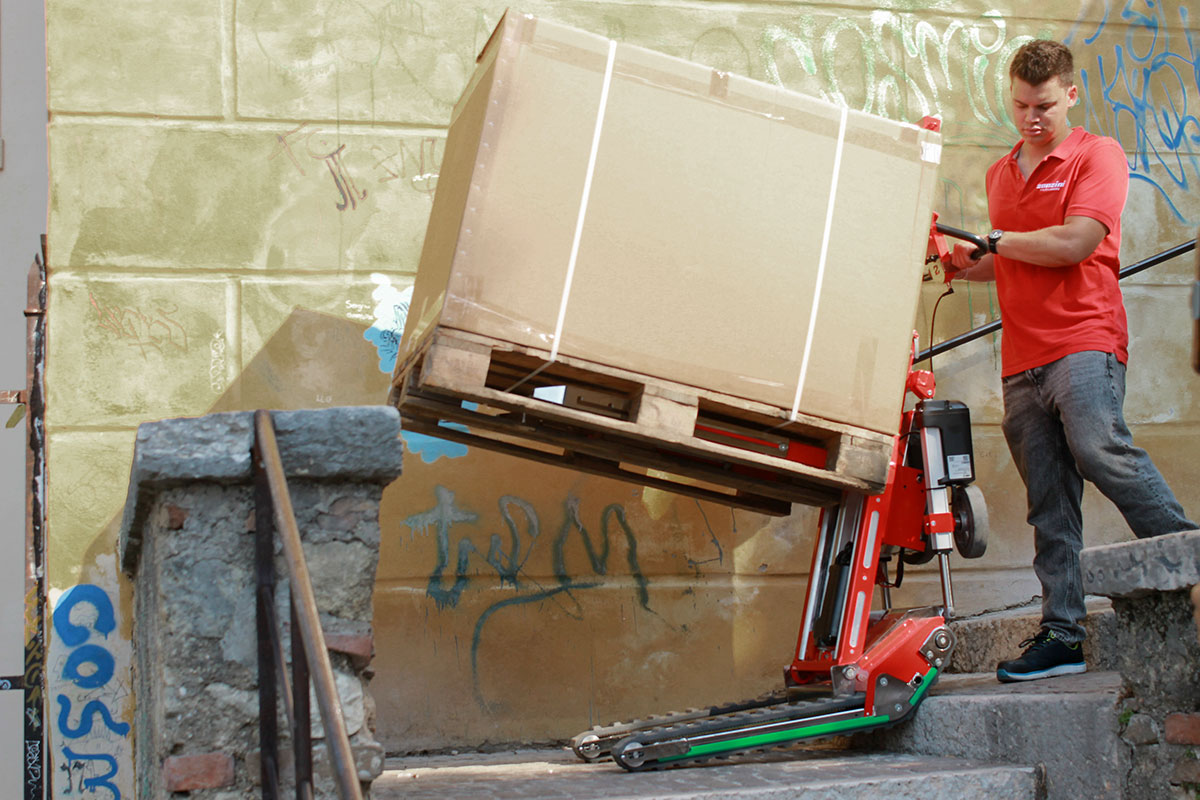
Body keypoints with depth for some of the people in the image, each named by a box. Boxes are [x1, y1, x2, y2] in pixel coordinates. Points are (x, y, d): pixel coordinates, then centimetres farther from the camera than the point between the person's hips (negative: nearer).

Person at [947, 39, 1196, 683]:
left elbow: (1074, 243, -11)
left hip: (1084, 341, -6)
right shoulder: (1000, 174, 23)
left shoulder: (1097, 155, 3)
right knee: (1048, 501, 2)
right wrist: (968, 266, 14)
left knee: (1099, 448, -31)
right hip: (1022, 360, 6)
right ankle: (1061, 634, 1)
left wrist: (992, 240, -1)